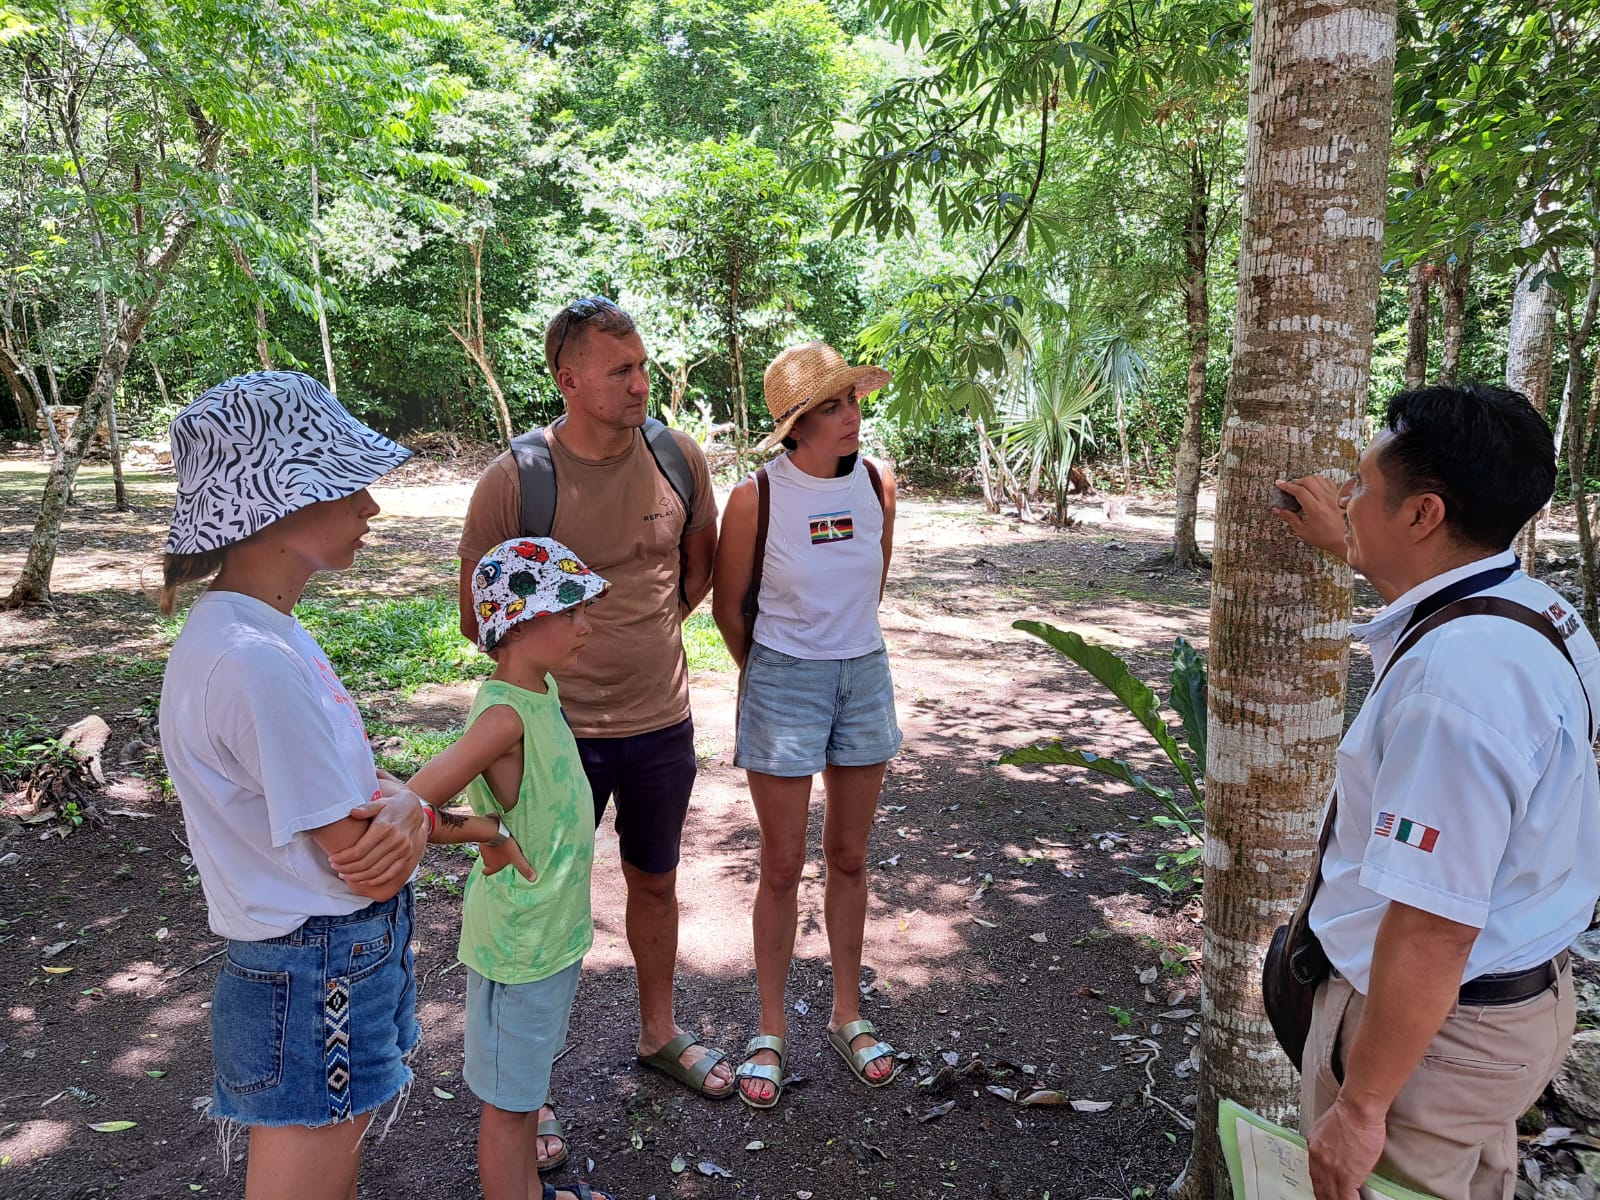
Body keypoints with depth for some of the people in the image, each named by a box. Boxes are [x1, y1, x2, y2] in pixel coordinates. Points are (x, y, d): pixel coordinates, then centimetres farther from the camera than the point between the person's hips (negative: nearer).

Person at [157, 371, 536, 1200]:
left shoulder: (261, 630, 2)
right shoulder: (253, 663, -28)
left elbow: (347, 782, 5)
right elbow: (360, 861, -22)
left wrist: (401, 806, -17)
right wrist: (471, 823, -4)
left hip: (345, 962, 9)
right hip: (318, 984, -9)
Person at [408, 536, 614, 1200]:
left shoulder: (541, 688, 0)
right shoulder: (505, 712, -28)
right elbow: (413, 803, -33)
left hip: (554, 926, 9)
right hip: (517, 939, -9)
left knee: (528, 1078, 27)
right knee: (508, 1101, 11)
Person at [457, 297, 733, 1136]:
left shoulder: (679, 458, -5)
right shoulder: (512, 482, -16)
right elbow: (479, 619, -6)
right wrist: (561, 653, 3)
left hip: (662, 723, 4)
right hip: (562, 730, -3)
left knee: (655, 882, 22)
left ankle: (659, 1034, 45)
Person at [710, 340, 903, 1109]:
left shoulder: (877, 484, -4)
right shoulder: (756, 498, -15)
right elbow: (728, 606, -1)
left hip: (866, 677, 4)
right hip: (782, 682, -3)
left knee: (849, 857, 15)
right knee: (782, 867, 7)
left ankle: (847, 1014, 33)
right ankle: (771, 1029, 26)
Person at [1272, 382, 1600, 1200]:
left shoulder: (1455, 682, -34)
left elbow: (1432, 930, -33)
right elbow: (1437, 592, 27)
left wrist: (1361, 1107, -24)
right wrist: (1347, 548, 34)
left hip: (1433, 1024, -9)